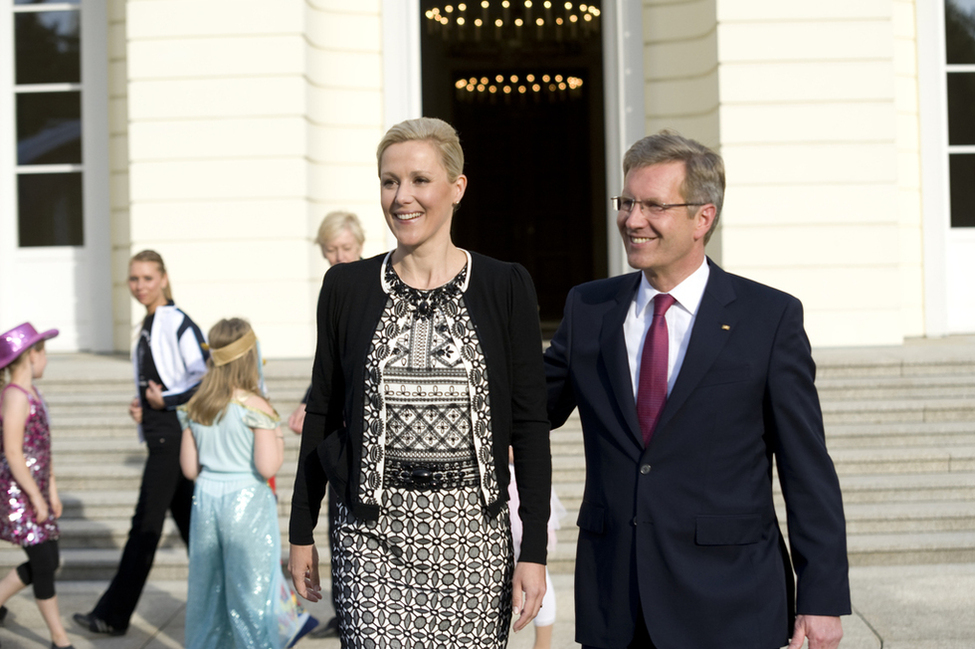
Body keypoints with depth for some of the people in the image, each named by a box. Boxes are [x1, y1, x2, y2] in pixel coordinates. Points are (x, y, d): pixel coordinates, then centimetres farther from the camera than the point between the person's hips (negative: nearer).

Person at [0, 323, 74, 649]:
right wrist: (37, 498, -18)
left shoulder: (32, 393, 12)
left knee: (46, 561, 12)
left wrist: (52, 489, 16)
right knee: (43, 563, -4)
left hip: (34, 489, 9)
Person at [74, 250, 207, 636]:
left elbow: (207, 376, -18)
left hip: (173, 434, -10)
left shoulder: (178, 323, -12)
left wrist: (165, 400, -16)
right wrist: (141, 405, 8)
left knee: (146, 525, -3)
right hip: (160, 434, 10)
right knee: (188, 522, 12)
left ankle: (114, 615, 3)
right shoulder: (149, 325, 15)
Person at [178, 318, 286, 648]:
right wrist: (279, 439, 1)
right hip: (247, 503, -5)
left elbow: (190, 469, 6)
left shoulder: (194, 408, 3)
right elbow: (267, 467, -17)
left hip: (206, 501, 5)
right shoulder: (255, 407, -12)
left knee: (207, 590, 15)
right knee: (252, 593, 2)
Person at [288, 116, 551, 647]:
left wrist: (534, 551, -4)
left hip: (472, 529, 0)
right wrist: (301, 533, 10)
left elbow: (529, 424, 0)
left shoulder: (505, 287, 1)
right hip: (373, 529, 0)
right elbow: (322, 414, 10)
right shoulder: (346, 287, 5)